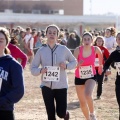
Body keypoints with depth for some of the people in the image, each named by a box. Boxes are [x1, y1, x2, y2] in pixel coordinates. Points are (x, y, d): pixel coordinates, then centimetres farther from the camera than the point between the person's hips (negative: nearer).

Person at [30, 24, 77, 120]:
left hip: (61, 86, -1)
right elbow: (33, 68, 2)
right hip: (46, 86, 1)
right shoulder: (41, 51, -2)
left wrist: (66, 66, -11)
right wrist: (40, 70, -19)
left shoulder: (63, 49, -3)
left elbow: (74, 62, 10)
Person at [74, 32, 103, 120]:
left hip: (91, 76, -1)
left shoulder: (95, 49, -12)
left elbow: (100, 54, 12)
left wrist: (100, 65, 25)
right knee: (82, 102, 9)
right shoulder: (78, 50, -16)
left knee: (88, 95, -30)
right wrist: (78, 64, -35)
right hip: (79, 77, 1)